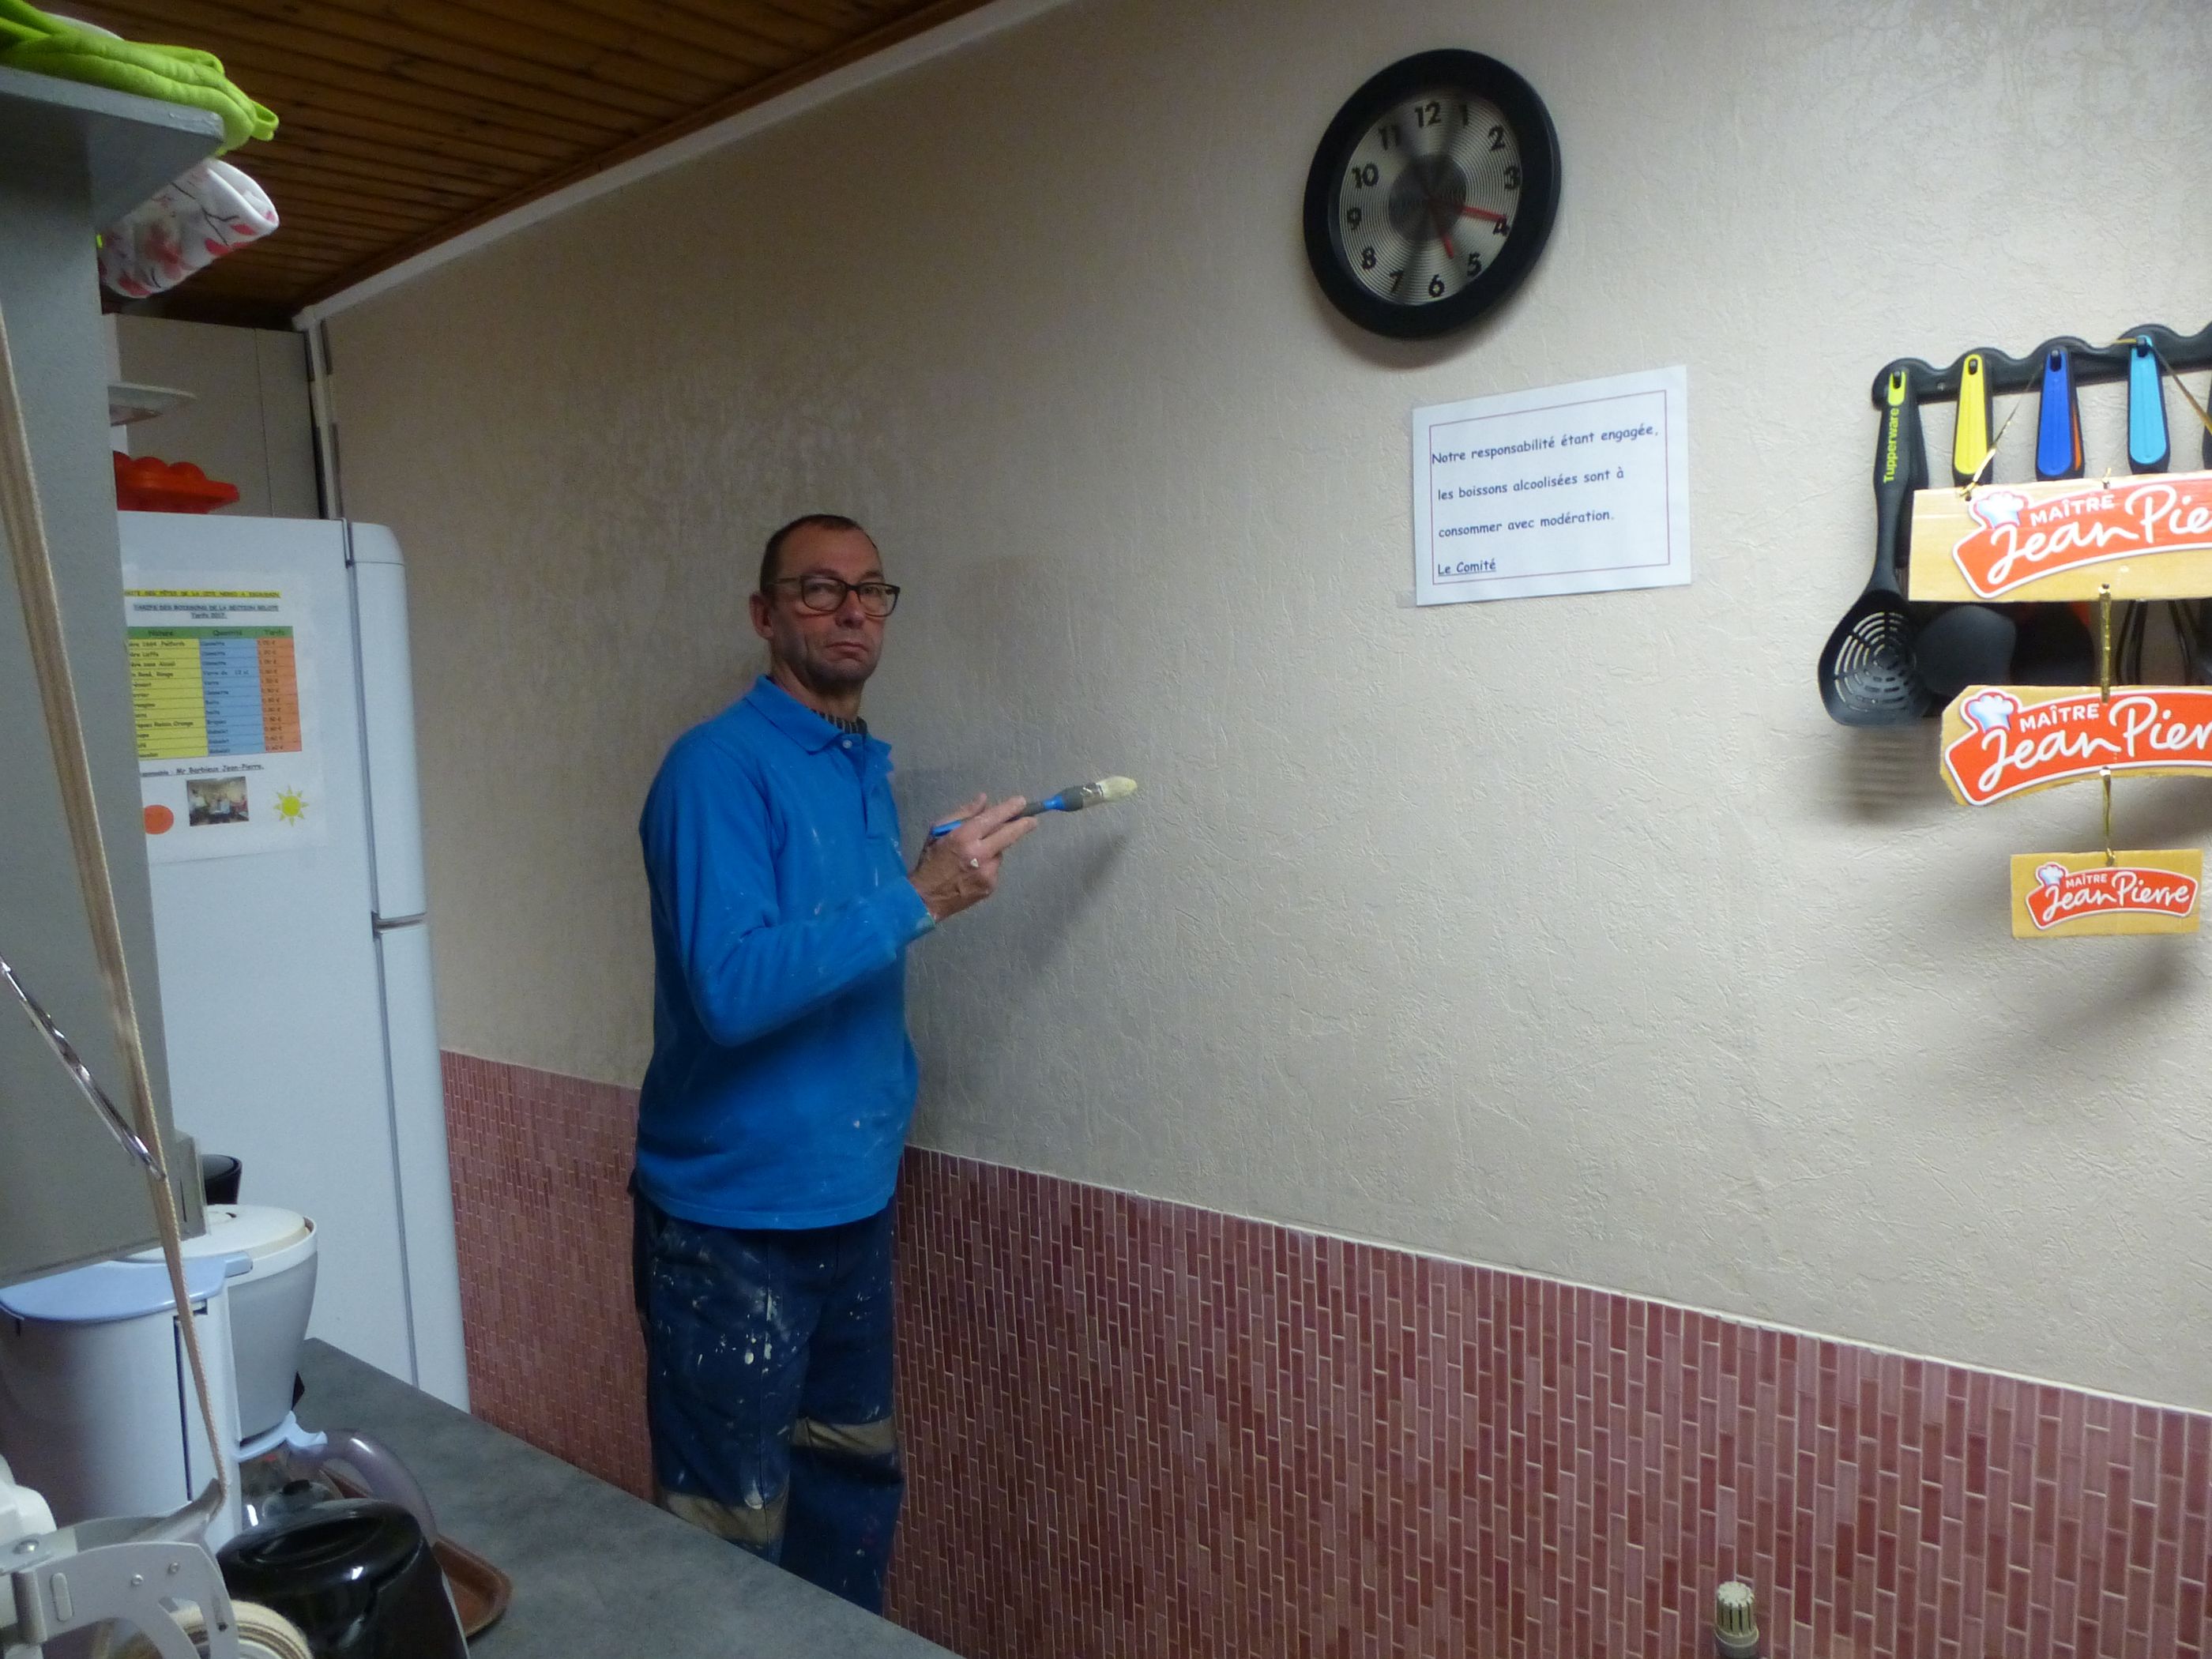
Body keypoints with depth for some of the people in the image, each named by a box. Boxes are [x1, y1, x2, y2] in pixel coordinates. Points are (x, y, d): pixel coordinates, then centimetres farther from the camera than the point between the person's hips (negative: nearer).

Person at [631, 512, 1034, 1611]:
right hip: (731, 1221, -7)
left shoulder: (869, 770, 9)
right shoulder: (718, 767, -16)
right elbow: (729, 989, -27)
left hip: (855, 1202, 8)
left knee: (857, 1484, 21)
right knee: (733, 1536, 6)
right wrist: (918, 898, -28)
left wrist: (889, 1103, 12)